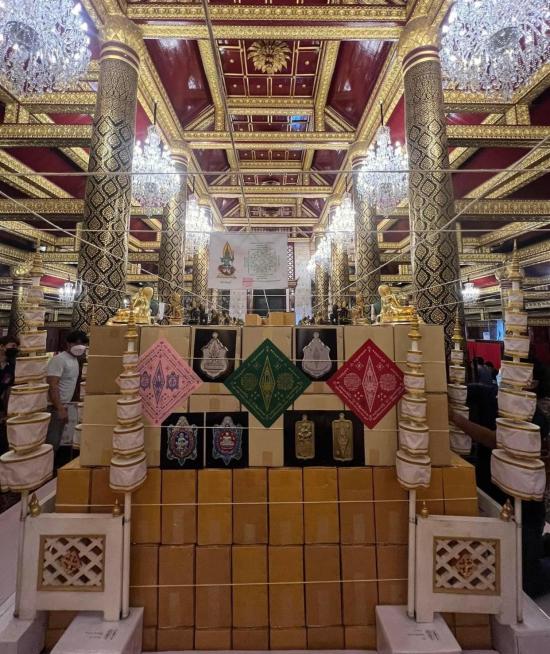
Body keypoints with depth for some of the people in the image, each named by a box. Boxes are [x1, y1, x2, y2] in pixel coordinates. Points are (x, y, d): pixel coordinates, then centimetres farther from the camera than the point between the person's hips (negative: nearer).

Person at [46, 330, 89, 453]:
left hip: (62, 406, 9)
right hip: (53, 407, -9)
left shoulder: (74, 359, 10)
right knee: (51, 442, -1)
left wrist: (63, 407, 17)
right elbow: (52, 386, -23)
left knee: (56, 442, 17)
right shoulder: (59, 359, -18)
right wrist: (60, 409, -24)